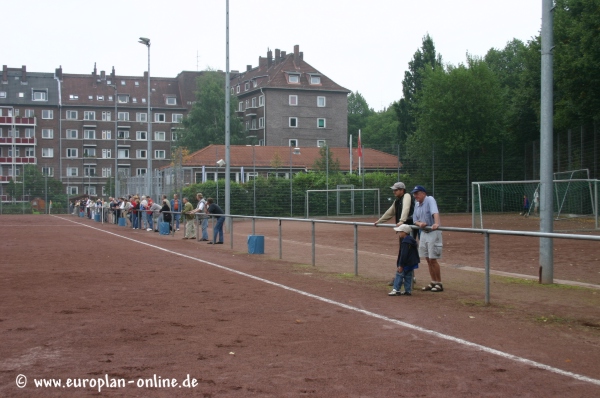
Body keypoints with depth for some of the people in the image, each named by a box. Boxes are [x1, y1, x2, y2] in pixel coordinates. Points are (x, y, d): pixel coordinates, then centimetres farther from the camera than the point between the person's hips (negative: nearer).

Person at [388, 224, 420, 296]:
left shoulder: (405, 242, -20)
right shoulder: (411, 239, 13)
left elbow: (404, 254, -23)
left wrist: (401, 265, -19)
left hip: (407, 263, -10)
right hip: (411, 263, 10)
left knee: (399, 274, -4)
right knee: (408, 276, 13)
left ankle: (396, 289, -4)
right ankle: (408, 290, 14)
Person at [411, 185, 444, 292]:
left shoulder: (430, 200, -14)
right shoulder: (417, 204, 10)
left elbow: (435, 212, -32)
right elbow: (415, 220, 12)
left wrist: (436, 223, -49)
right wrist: (419, 223, -12)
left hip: (433, 232, -8)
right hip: (423, 233, 8)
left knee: (433, 259, -6)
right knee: (428, 259, 11)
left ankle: (439, 284, 4)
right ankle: (433, 283, 20)